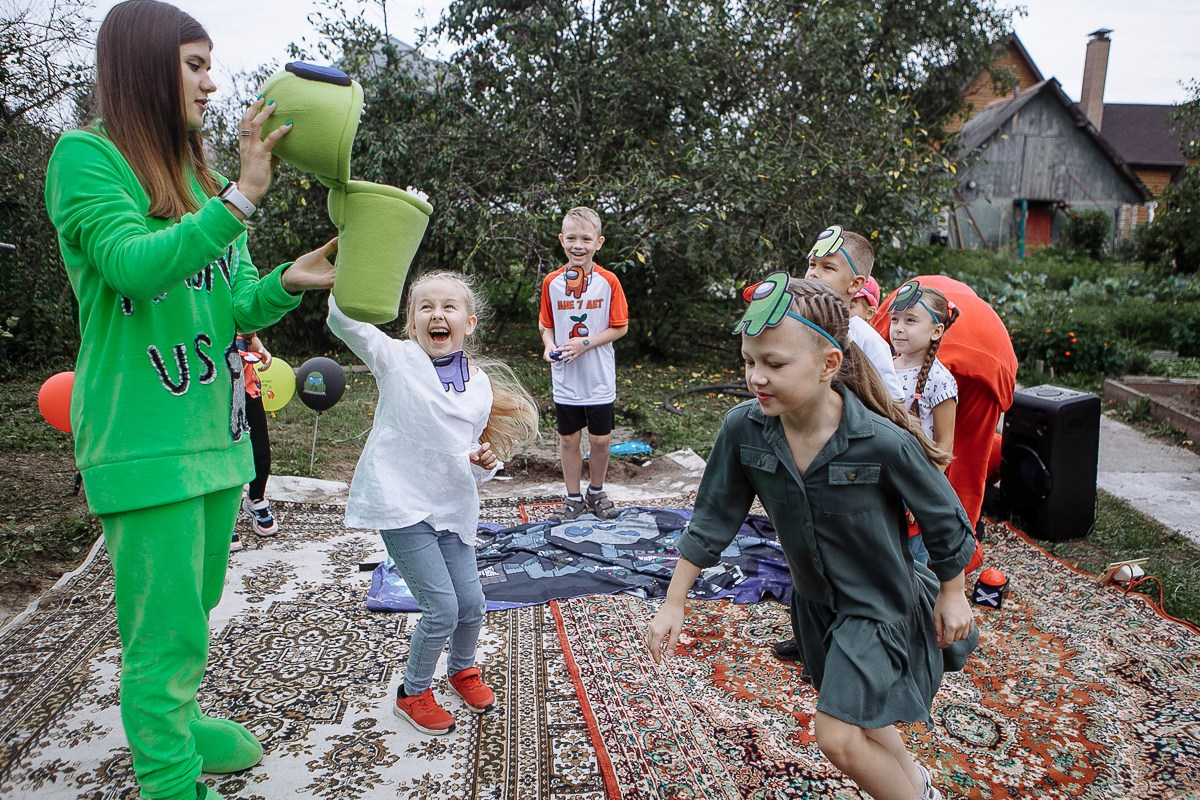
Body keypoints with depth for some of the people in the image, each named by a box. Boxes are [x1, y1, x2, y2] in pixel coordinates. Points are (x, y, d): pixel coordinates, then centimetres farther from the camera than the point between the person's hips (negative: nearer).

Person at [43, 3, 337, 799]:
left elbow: (235, 306, 10)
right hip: (146, 440, -7)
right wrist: (241, 198, -30)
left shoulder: (198, 178, 13)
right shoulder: (87, 158, -6)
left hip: (216, 428, 7)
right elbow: (136, 266, -23)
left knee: (194, 608, 21)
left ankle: (176, 721, 41)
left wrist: (286, 284, -9)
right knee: (167, 633, 0)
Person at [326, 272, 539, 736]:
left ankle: (463, 669, 43)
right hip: (401, 504, -4)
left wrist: (485, 462, -7)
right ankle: (413, 693, 23)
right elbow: (344, 320, -22)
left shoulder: (481, 387, 5)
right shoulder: (397, 359, -7)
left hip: (452, 507, 5)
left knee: (471, 603, 9)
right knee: (442, 608, -6)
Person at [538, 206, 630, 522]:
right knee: (568, 438, 10)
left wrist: (586, 343, -16)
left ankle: (596, 493, 30)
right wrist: (549, 344, -10)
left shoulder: (608, 281, -7)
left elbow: (620, 327, -4)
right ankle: (573, 498, 25)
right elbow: (545, 323, 11)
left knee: (600, 439, 8)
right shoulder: (552, 282, 0)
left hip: (599, 378, -1)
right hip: (565, 378, 2)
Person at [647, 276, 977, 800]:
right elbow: (712, 520, -9)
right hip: (813, 600, 5)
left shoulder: (884, 442, -31)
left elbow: (943, 518, -13)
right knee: (861, 720, 25)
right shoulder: (743, 429, -21)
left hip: (879, 603, -5)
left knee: (838, 738, -8)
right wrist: (673, 605, -6)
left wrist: (951, 595, 0)